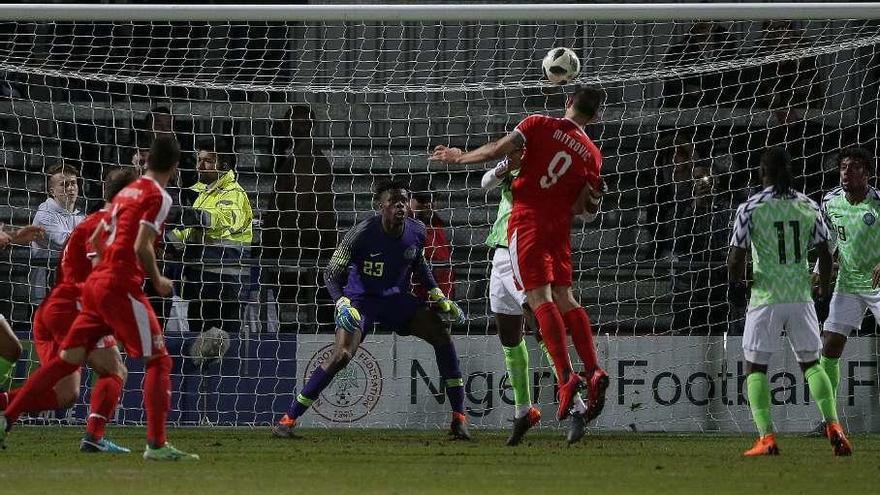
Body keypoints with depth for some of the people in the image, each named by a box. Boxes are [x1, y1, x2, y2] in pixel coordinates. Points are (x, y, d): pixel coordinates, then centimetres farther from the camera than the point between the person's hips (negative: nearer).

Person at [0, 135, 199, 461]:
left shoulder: (126, 192, 18)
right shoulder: (158, 197, -8)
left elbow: (96, 240, 23)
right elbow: (141, 246, -18)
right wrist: (157, 281, -5)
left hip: (95, 284, 8)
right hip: (121, 287, -8)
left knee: (68, 358, 12)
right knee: (158, 361, -3)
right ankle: (156, 445, -11)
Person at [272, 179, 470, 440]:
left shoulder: (416, 231, -6)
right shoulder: (363, 233, -22)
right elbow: (332, 272, -16)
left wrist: (437, 295, 8)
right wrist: (341, 303, -33)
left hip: (397, 298, 5)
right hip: (361, 299, -5)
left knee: (442, 337, -11)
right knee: (341, 355, -24)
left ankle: (459, 418, -3)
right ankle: (288, 418, -16)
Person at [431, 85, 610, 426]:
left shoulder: (540, 125, -3)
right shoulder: (591, 154, 7)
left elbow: (496, 151, -6)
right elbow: (583, 206, 8)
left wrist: (458, 158, 8)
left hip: (528, 220, -4)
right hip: (560, 225, 4)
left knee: (540, 298, -10)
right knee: (563, 297, 10)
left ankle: (566, 377, -22)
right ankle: (594, 372, -4)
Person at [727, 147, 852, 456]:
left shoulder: (751, 207, -7)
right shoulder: (808, 206, 4)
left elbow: (736, 258, -9)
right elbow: (825, 254, 6)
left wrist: (734, 285, 11)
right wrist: (823, 290, 22)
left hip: (765, 297, -3)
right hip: (801, 297, 3)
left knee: (755, 367, 7)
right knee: (811, 363, 16)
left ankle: (766, 437, -7)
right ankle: (834, 427, -1)